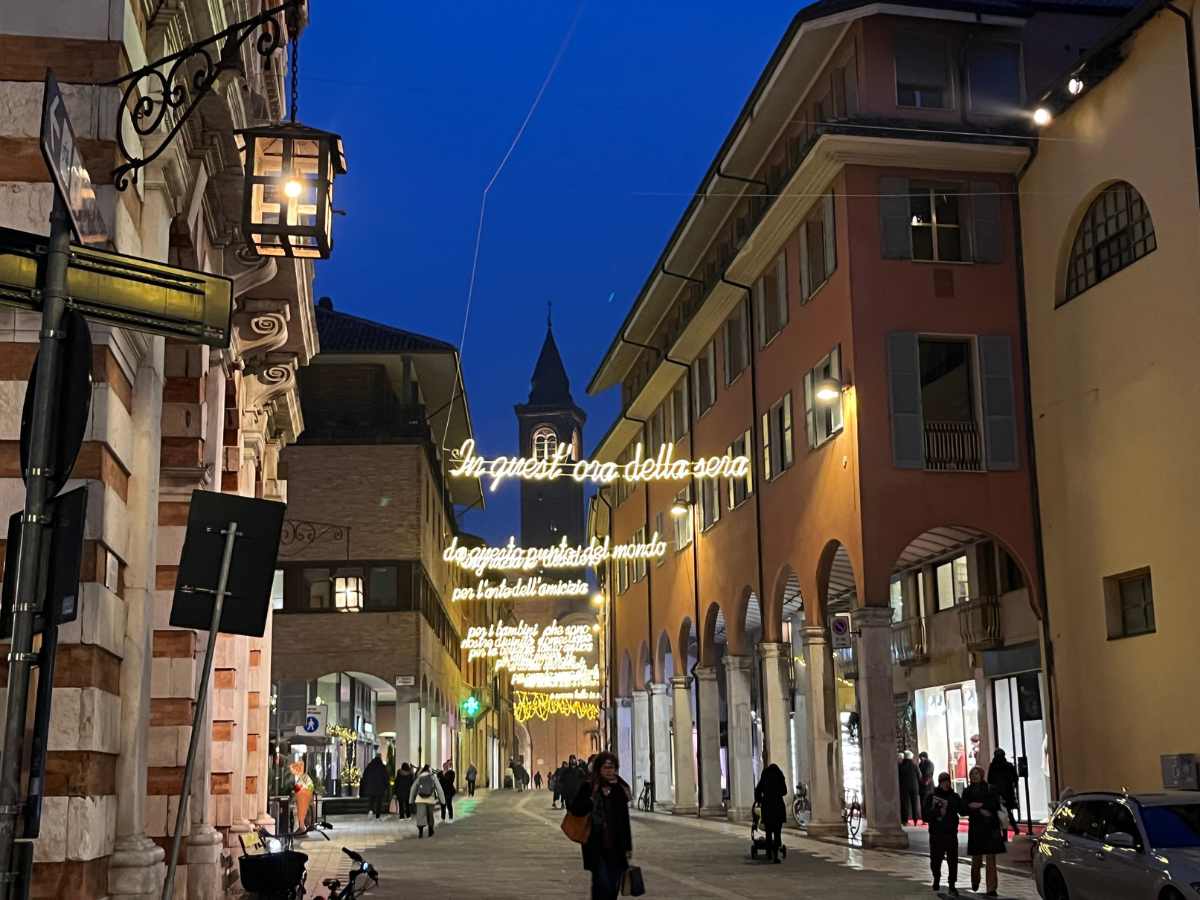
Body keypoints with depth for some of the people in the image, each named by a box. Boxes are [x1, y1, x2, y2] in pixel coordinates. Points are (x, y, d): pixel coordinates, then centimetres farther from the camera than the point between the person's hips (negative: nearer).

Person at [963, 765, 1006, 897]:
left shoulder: (991, 789, 3)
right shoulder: (968, 791, 9)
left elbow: (995, 805, -8)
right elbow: (965, 808, -2)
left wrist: (979, 805, -12)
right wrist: (981, 811, -13)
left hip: (990, 827, -2)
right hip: (975, 828, 2)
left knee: (990, 859, -7)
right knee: (976, 859, 6)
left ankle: (991, 889, -9)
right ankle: (975, 884, 28)